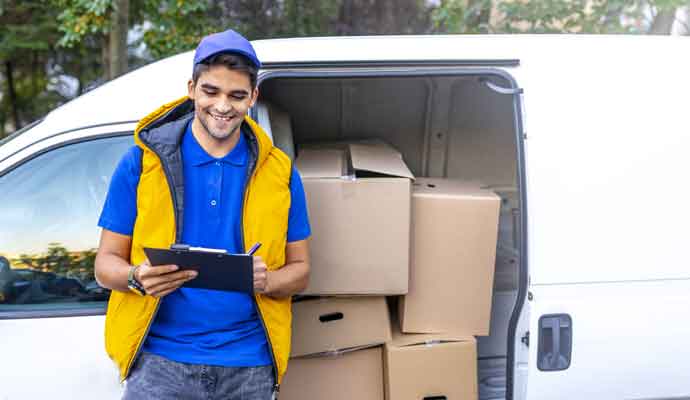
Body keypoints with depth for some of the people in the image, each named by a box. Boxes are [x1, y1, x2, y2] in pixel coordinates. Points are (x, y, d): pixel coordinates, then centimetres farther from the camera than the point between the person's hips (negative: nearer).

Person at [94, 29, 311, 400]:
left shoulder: (279, 171, 6)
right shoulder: (143, 161, 1)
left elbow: (299, 269, 9)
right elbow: (106, 262, 4)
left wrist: (267, 281, -13)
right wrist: (137, 278, -19)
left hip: (248, 366, 2)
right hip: (161, 360, -2)